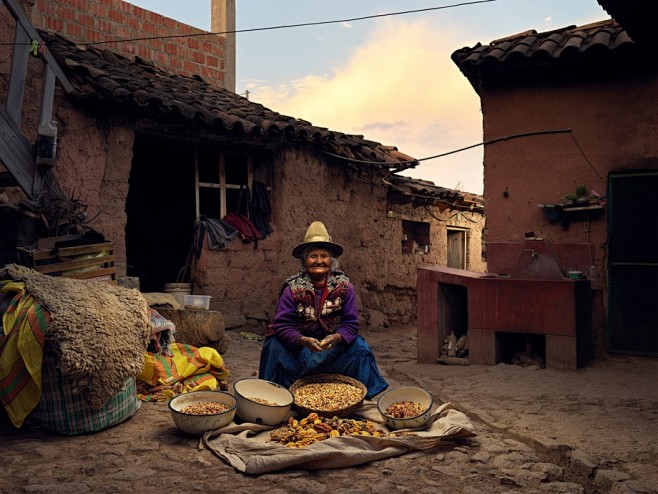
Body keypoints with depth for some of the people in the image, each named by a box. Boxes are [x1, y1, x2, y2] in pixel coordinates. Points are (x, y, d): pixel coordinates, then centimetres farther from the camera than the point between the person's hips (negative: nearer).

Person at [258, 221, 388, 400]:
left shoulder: (344, 286, -7)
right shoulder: (292, 288, -11)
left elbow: (351, 324, -8)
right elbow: (282, 325, -16)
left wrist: (336, 338, -30)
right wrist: (304, 341, -34)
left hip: (334, 344, 1)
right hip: (299, 345, -1)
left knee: (360, 349, -23)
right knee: (276, 347, -27)